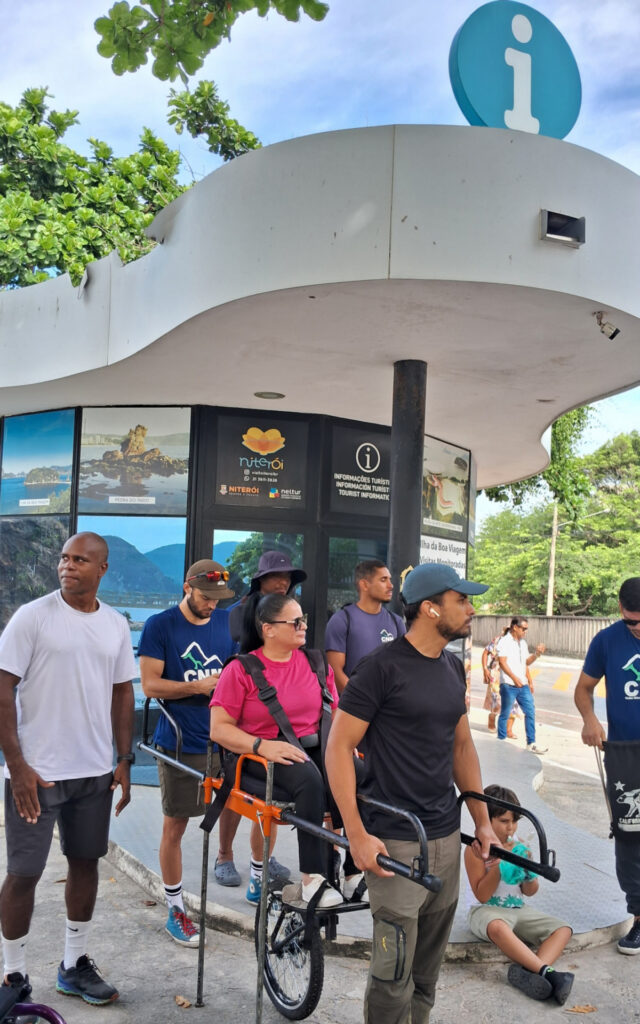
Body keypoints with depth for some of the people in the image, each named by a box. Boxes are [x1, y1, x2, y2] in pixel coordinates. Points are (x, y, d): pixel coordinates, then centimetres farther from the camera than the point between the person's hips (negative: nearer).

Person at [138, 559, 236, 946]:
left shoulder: (228, 621, 5)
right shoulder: (160, 625, -7)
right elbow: (150, 684, -8)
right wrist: (196, 687, -20)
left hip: (226, 737, 4)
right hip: (181, 743, -4)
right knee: (175, 826, 5)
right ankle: (176, 909, 18)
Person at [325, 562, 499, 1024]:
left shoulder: (453, 667, 9)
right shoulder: (382, 666, -13)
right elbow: (339, 746, -13)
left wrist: (482, 821, 14)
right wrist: (357, 835, -16)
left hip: (447, 837, 7)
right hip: (396, 842, -7)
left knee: (429, 965, 17)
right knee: (395, 968, 0)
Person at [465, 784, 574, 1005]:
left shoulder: (519, 845, 7)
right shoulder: (475, 849, -10)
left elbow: (530, 892, 13)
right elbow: (482, 896, -13)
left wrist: (529, 872, -9)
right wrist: (499, 867, -24)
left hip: (519, 910, 6)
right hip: (487, 912, -6)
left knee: (563, 929, -15)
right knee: (498, 927, -42)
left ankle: (526, 971, -37)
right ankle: (547, 972, -38)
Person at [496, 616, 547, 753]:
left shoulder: (523, 642, 16)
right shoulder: (504, 642, -8)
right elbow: (502, 662, -17)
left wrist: (537, 653, 5)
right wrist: (514, 678, -27)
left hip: (523, 685, 7)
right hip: (508, 685, -7)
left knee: (530, 712, 5)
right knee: (505, 714, 4)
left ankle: (531, 743, 12)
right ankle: (501, 741, 16)